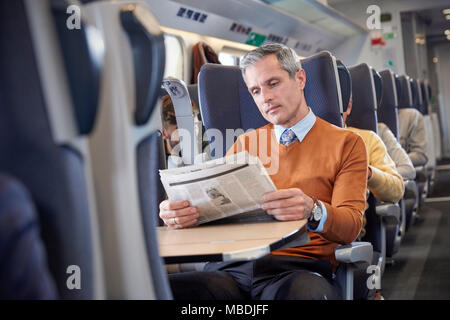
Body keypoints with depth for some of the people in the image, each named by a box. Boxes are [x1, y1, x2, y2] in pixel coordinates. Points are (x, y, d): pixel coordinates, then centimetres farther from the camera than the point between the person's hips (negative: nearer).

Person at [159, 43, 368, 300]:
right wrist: (179, 211, -10)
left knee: (305, 292, -41)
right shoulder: (246, 143, 24)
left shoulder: (346, 143, 12)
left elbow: (351, 225, 1)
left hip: (300, 268, -3)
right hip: (233, 267, 3)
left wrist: (313, 211, -23)